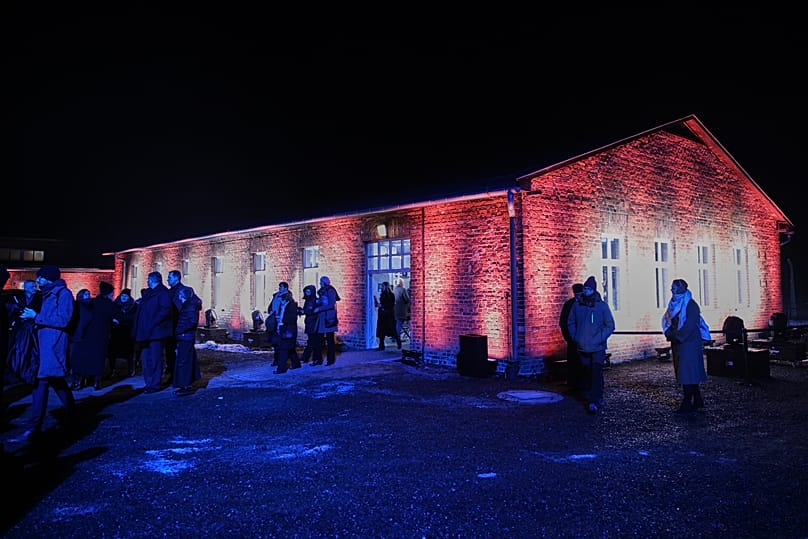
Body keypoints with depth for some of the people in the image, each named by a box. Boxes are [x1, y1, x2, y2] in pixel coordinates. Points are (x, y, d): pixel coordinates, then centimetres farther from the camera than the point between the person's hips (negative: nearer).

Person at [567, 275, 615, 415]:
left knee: (596, 373, -10)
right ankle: (599, 398, 26)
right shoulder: (577, 305, 3)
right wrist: (575, 337, 2)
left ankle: (594, 402, -9)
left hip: (597, 348, -3)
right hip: (582, 348, 3)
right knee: (590, 373, 11)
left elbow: (610, 325, -2)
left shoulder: (602, 305, -4)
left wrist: (599, 339, -11)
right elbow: (570, 323, 14)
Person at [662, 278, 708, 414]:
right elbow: (666, 320, 12)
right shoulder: (673, 304, 14)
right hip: (677, 343, 8)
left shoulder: (691, 305, -10)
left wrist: (676, 336, -16)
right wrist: (669, 333, -5)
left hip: (689, 343, -8)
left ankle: (687, 404, -6)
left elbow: (689, 326, -18)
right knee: (687, 372, 12)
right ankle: (697, 401, 21)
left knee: (687, 372, -8)